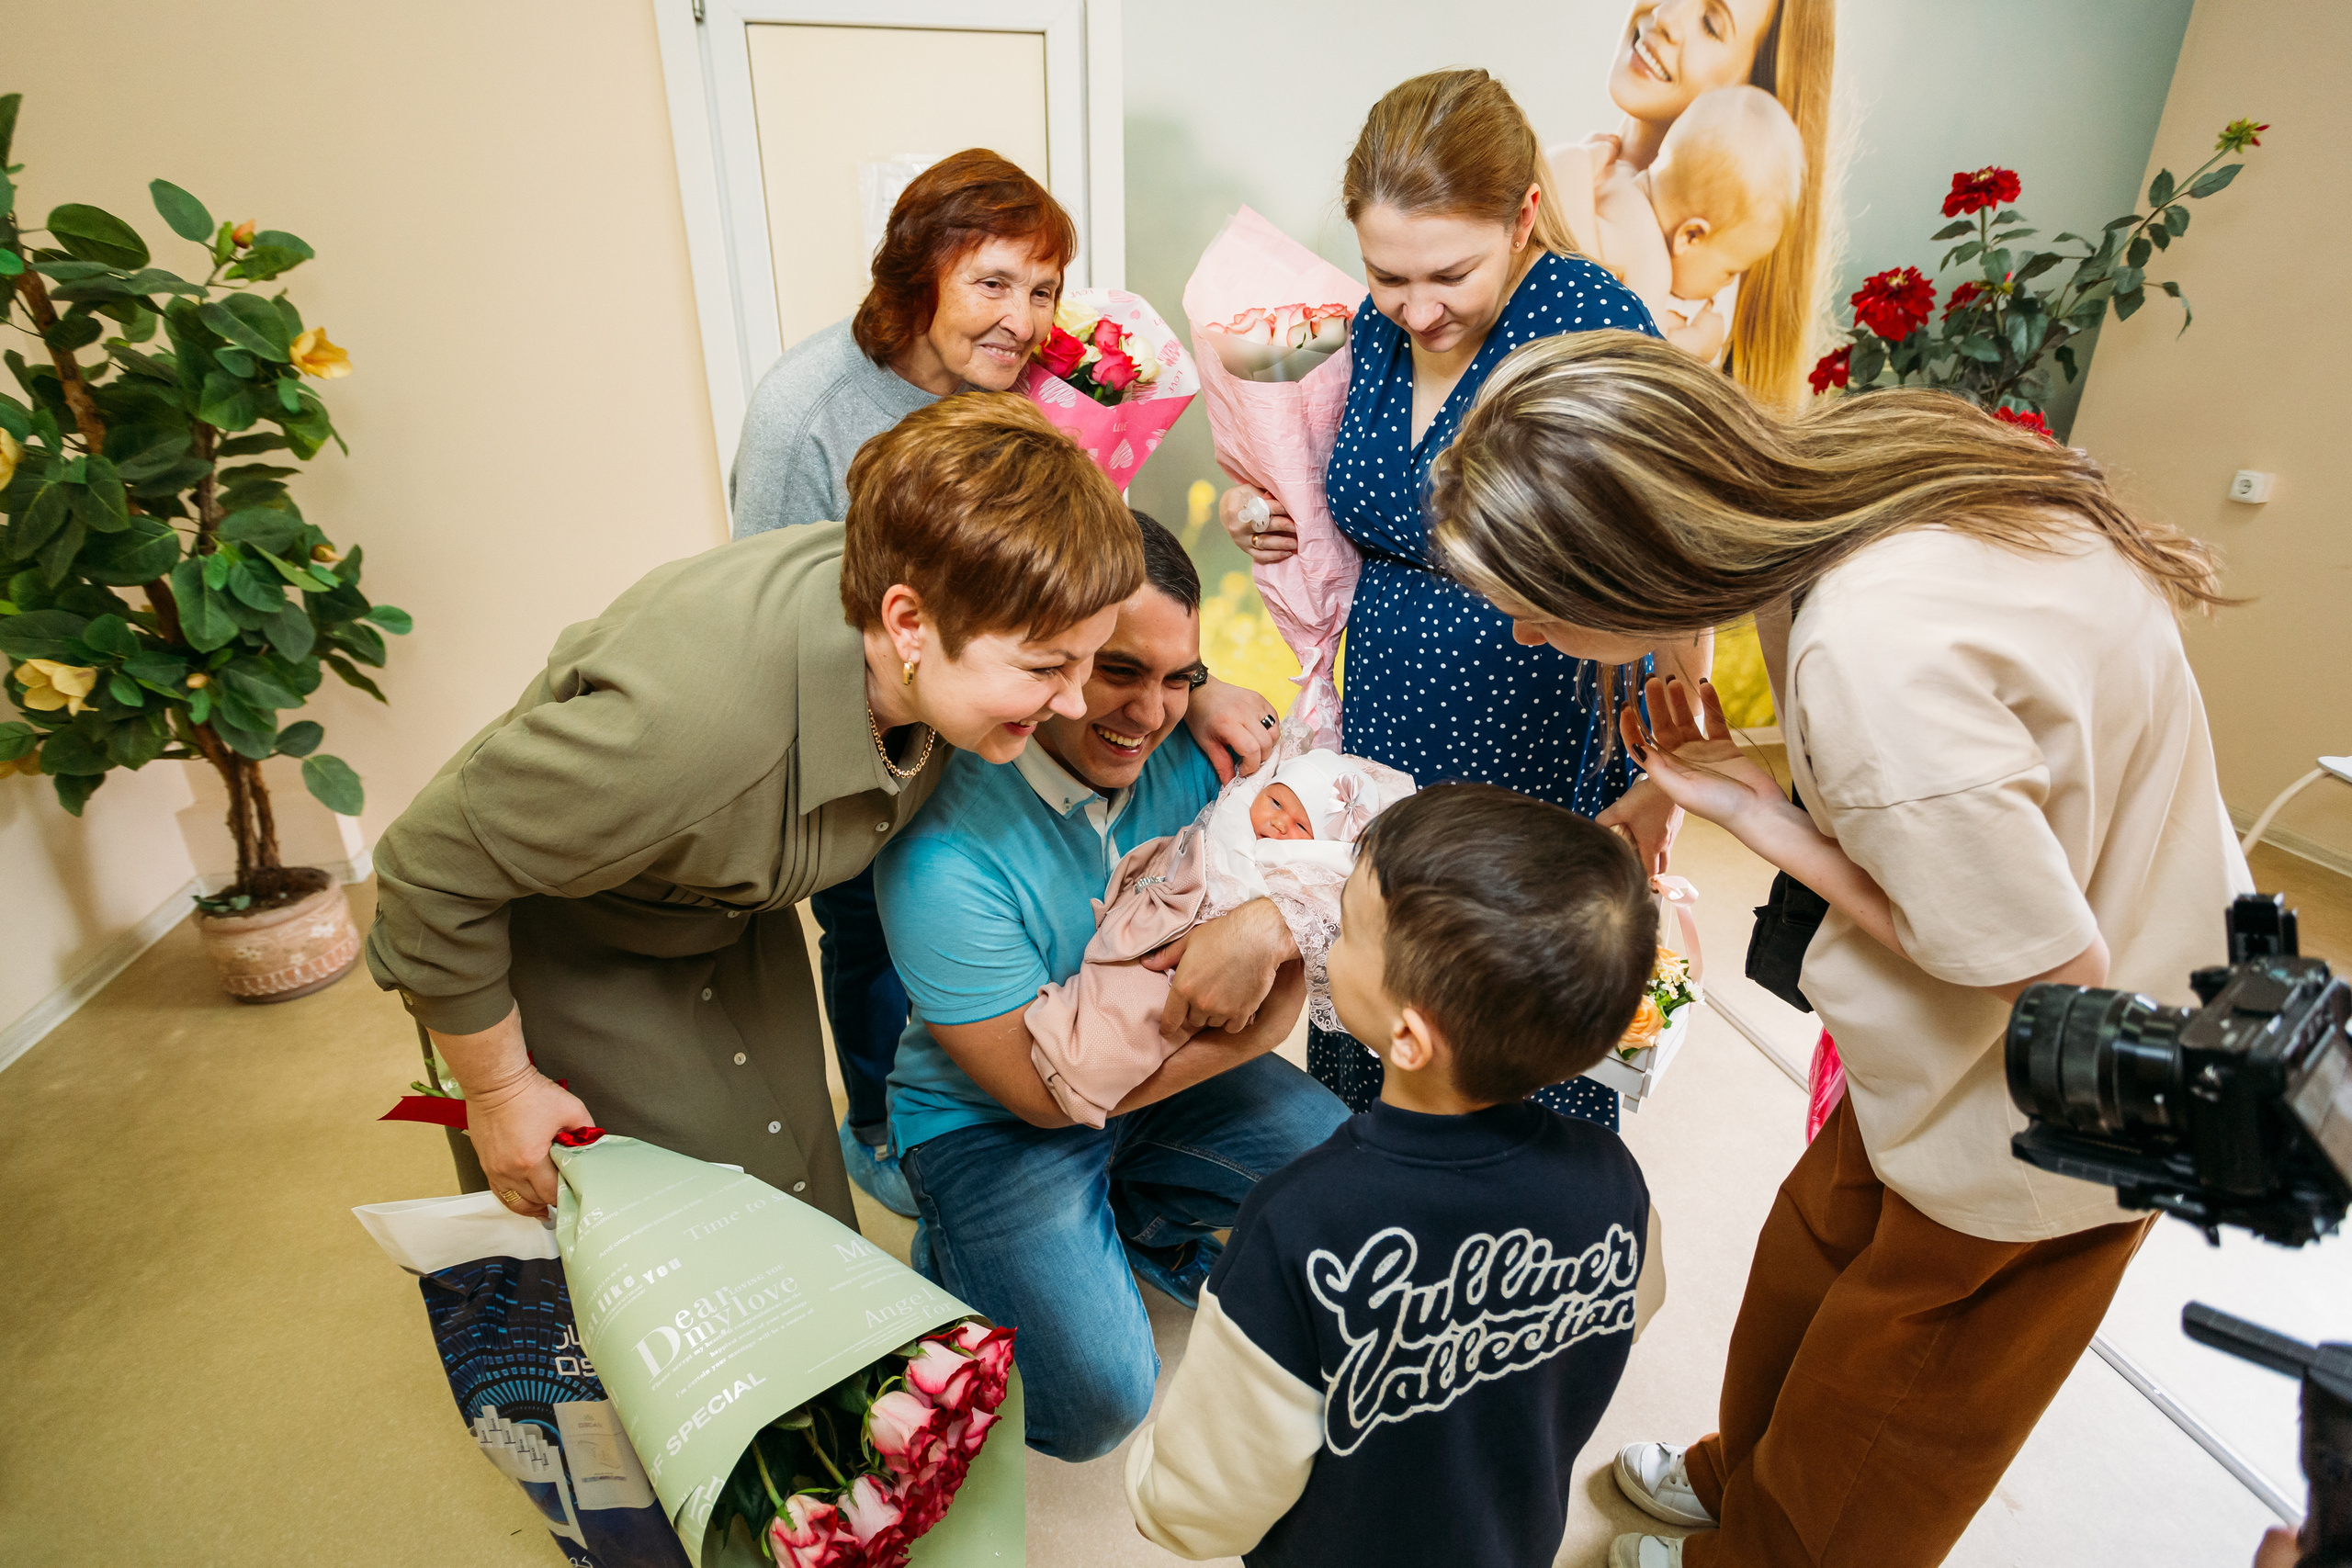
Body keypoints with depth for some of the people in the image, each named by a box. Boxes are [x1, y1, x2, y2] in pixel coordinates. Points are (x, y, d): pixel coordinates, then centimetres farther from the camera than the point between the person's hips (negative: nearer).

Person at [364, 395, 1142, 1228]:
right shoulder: (687, 719, -45)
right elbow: (431, 869, -28)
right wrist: (500, 1091, -15)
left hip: (734, 921, 6)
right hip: (555, 954, -5)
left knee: (805, 1218, 12)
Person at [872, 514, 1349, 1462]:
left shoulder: (1193, 751, -16)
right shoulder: (941, 853, -31)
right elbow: (1050, 1091, -24)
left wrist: (1268, 925, -36)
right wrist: (1261, 1022, -22)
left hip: (1168, 1070, 6)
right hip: (991, 1119, -5)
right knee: (1094, 1402, -16)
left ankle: (1134, 1218, 20)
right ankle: (956, 1261, 15)